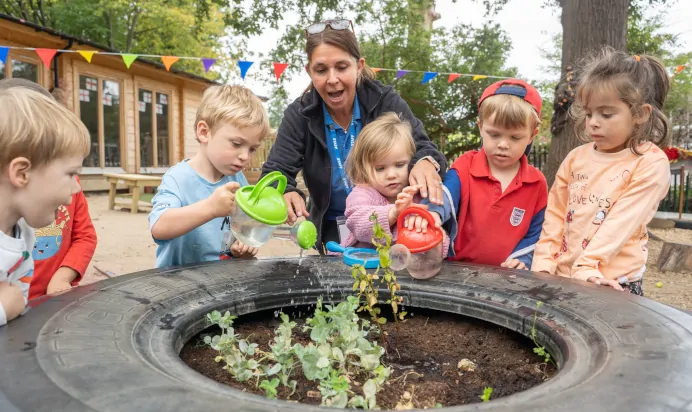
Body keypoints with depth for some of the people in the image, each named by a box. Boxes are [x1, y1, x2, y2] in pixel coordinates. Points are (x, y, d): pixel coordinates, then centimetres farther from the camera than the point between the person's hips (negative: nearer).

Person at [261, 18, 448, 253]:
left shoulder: (386, 102, -8)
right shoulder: (299, 115, -7)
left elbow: (422, 149, -14)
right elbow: (274, 174, -11)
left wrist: (426, 162, -39)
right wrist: (285, 194, -36)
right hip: (332, 232, -1)